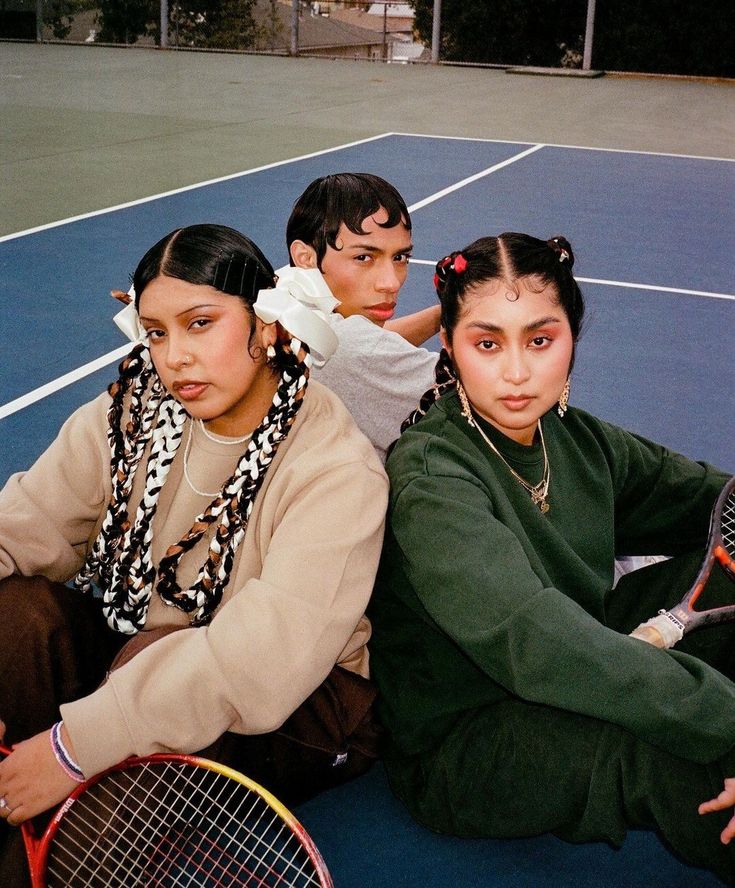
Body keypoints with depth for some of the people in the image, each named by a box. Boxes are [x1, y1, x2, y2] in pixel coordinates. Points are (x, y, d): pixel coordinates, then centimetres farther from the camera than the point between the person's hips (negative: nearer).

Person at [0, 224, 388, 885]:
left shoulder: (337, 468, -20)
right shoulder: (131, 413, -2)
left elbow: (261, 659, -31)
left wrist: (78, 743, -34)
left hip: (290, 708, -4)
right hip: (133, 651, 5)